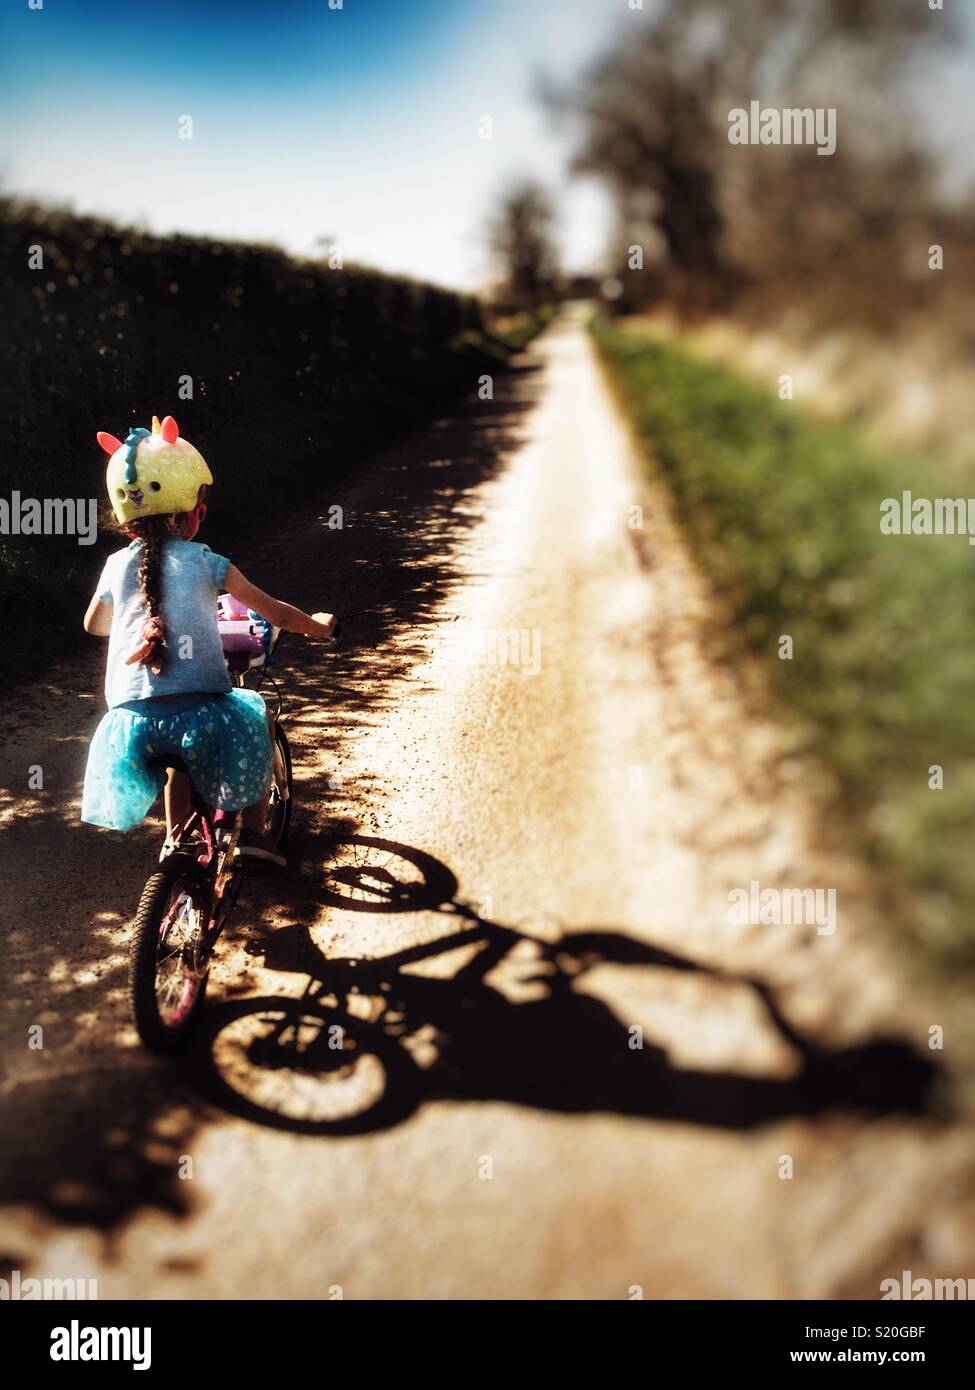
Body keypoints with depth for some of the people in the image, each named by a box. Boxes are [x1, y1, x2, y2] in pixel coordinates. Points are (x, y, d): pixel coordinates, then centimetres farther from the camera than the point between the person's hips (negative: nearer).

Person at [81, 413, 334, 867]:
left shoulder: (117, 565, 9)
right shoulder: (205, 563, -1)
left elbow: (93, 624, 29)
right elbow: (276, 613, 6)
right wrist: (317, 625, 25)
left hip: (131, 720, 4)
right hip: (200, 712, -4)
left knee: (177, 758, 36)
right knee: (255, 722, 26)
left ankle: (175, 840, 33)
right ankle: (253, 831, 23)